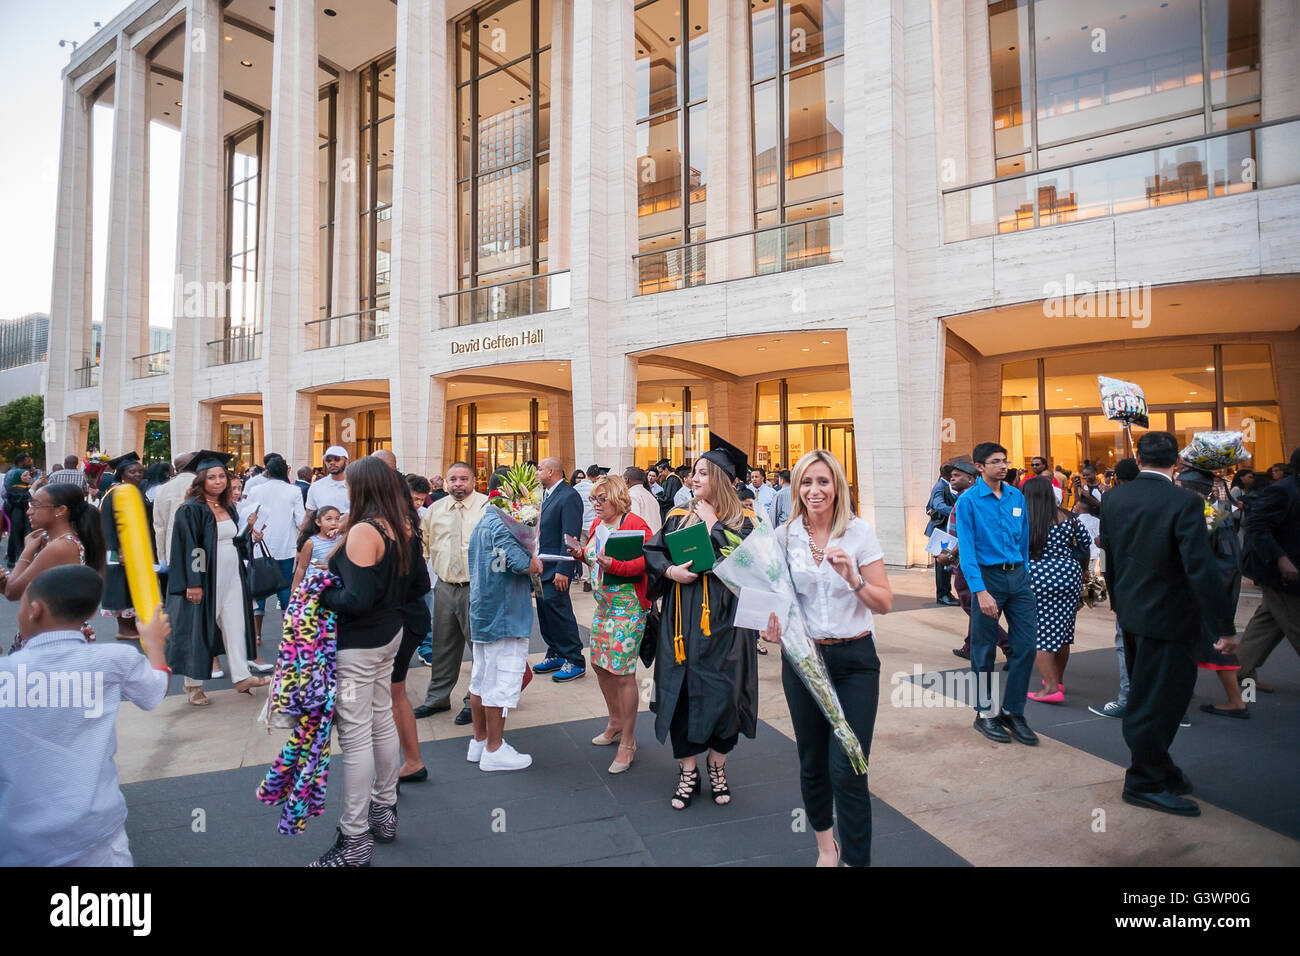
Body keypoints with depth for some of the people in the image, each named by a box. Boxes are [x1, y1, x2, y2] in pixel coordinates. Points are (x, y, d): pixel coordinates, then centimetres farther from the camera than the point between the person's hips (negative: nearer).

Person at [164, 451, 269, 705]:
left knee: (235, 626, 7)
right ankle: (193, 684, 20)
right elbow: (188, 548, -15)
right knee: (198, 628, 5)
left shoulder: (229, 507, 11)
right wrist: (193, 583, -19)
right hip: (204, 579, -6)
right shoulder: (191, 509, -11)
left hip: (231, 578, 6)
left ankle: (241, 677, 13)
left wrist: (250, 536, 2)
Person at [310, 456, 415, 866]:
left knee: (355, 736, 1)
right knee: (382, 722, 19)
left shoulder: (364, 531, -20)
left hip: (358, 644, -9)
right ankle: (384, 811, 34)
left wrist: (321, 595, -9)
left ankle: (355, 839, 14)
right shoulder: (398, 528, 5)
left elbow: (356, 599, -24)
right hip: (389, 635, 9)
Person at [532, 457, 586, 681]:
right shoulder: (546, 495, 14)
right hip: (541, 565, 9)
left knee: (557, 609, -5)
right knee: (544, 609, 14)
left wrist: (563, 570, -24)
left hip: (556, 568, -9)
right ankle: (555, 655, 27)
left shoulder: (569, 496, -16)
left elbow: (570, 537, -21)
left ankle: (575, 661, 6)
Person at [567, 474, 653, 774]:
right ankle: (616, 723, 37)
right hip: (602, 605, 9)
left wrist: (614, 565, -29)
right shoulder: (597, 524, 11)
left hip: (628, 607, -9)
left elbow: (647, 561, -21)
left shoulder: (634, 524, -14)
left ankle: (628, 741, 10)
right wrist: (582, 555, 2)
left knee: (623, 672, -5)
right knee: (600, 665, 16)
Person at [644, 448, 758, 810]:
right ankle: (688, 771, 20)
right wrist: (671, 570, -13)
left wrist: (712, 523, -11)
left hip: (723, 621, -2)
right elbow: (652, 553, 6)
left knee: (722, 690, 3)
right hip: (682, 622, 3)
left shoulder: (741, 521, 0)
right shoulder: (678, 517, 9)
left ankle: (717, 765, 26)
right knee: (683, 691, 4)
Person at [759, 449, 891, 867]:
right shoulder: (784, 535, -1)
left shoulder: (860, 532, -7)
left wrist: (853, 579, -25)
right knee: (812, 763, 15)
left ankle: (856, 859, 13)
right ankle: (825, 847, 39)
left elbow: (885, 602, -7)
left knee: (847, 771, -6)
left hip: (855, 660, -2)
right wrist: (772, 624, -11)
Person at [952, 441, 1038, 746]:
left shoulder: (1017, 496, 8)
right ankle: (985, 714, 21)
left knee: (1026, 646, 5)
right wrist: (980, 590, -20)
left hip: (1018, 576, 5)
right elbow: (967, 549, -13)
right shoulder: (968, 501, -8)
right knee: (984, 650, 6)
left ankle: (1013, 712, 20)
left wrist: (1024, 575, 12)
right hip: (988, 576, -5)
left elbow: (1024, 540, 15)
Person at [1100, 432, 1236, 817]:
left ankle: (1158, 768, 38)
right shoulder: (1184, 502, -19)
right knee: (1158, 701, 5)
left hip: (1131, 612, 7)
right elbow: (1201, 569, -23)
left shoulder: (1113, 498, 0)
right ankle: (1145, 782, 17)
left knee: (1145, 696, 21)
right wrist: (1225, 627, -15)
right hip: (1168, 618, -7)